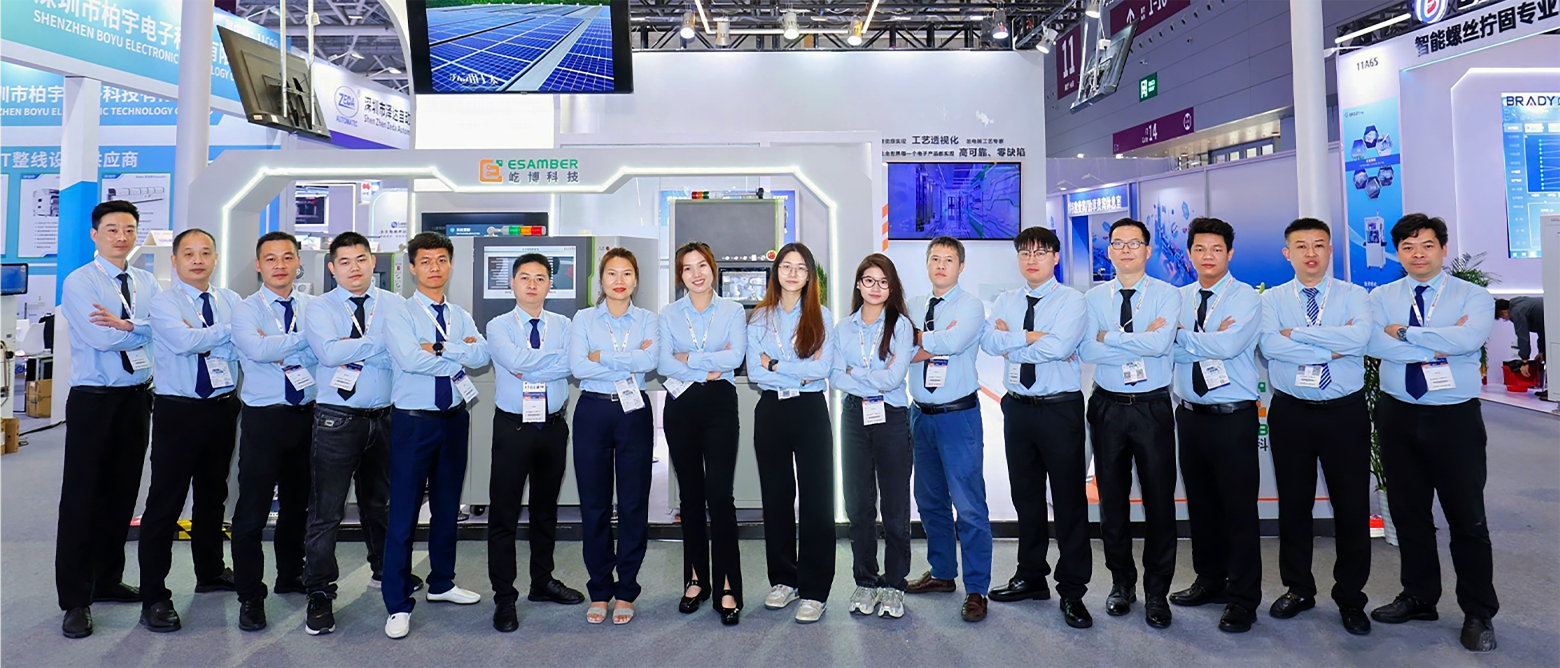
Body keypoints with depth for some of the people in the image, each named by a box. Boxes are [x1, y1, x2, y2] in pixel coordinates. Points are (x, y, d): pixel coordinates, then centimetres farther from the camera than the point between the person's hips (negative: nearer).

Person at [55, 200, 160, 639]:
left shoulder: (147, 283, 10)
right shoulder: (79, 282, -4)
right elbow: (101, 338, -16)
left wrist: (124, 324, -18)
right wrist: (143, 327, -5)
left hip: (137, 398, 5)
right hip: (94, 400, -4)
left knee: (122, 494, 12)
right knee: (82, 498, -1)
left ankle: (108, 580, 26)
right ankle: (75, 599, 8)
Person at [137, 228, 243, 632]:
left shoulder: (229, 300, 8)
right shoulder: (163, 303, -3)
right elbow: (185, 341, -20)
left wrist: (201, 338, -17)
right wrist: (229, 329, -11)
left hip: (223, 409, 5)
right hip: (179, 411, -4)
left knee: (213, 495, 17)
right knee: (165, 502, -3)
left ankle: (210, 572, 34)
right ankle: (154, 596, 6)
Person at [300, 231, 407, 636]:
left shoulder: (394, 305, 6)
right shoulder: (320, 308, 0)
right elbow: (330, 352, -18)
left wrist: (354, 347, -13)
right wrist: (378, 343, -13)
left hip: (386, 416, 3)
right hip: (338, 418, -3)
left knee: (380, 502, 19)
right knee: (326, 510, -1)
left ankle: (385, 570, 38)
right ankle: (320, 595, 11)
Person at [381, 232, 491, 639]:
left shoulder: (461, 316, 10)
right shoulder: (398, 315, -3)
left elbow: (483, 355, -7)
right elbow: (410, 359, -20)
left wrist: (439, 349, -17)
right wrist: (460, 355, -12)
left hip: (455, 419, 5)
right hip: (414, 421, -5)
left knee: (447, 508, 16)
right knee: (403, 513, -2)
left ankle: (441, 584, 33)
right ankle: (398, 606, 8)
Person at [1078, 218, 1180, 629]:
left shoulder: (1167, 295, -1)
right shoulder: (1094, 298, 4)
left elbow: (1161, 342, -19)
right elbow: (1087, 351, -11)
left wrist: (1110, 337, -12)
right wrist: (1141, 341, -14)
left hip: (1153, 407, -2)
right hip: (1108, 406, 2)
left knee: (1160, 500, 3)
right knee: (1112, 500, 11)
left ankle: (1157, 592, 19)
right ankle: (1121, 584, 28)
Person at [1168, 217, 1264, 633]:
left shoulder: (1246, 298, -4)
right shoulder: (1180, 298, 9)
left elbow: (1229, 344, -21)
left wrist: (1183, 334, -9)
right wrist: (1210, 341, -16)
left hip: (1233, 417, -5)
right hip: (1191, 415, 5)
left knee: (1239, 509, 0)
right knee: (1200, 504, 14)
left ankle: (1243, 599, 13)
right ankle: (1210, 581, 30)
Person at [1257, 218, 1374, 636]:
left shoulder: (1354, 295, 3)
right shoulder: (1272, 299, 4)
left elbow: (1359, 337, -18)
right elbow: (1270, 345, -15)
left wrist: (1297, 334, -14)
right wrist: (1332, 348, -15)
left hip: (1345, 412, 0)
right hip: (1290, 413, 1)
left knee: (1352, 505, 5)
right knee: (1293, 503, 9)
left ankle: (1350, 597, 22)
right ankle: (1298, 589, 25)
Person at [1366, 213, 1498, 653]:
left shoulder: (1473, 297, -1)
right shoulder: (1381, 298, 5)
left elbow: (1467, 339, -22)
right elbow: (1373, 343, -14)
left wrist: (1405, 332, -14)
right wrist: (1438, 344, -16)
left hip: (1455, 418, -2)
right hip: (1398, 416, 3)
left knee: (1467, 518, 4)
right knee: (1408, 513, 12)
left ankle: (1479, 614, 19)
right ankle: (1419, 598, 27)